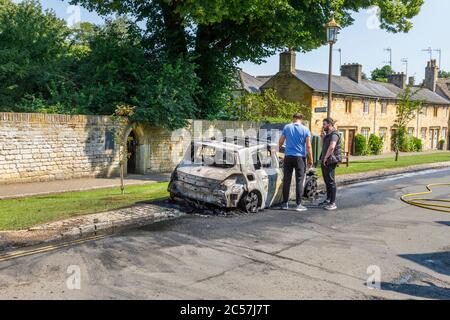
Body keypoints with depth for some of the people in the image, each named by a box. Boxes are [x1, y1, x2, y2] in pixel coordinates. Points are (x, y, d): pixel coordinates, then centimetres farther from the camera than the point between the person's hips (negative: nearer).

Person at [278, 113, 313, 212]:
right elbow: (308, 146, -6)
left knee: (286, 180, 7)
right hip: (300, 157, -2)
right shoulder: (305, 130, -2)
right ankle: (298, 204, 1)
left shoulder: (287, 127, 3)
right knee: (299, 180, 2)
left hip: (288, 156, 2)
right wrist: (310, 159, 1)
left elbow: (281, 141, 9)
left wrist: (280, 148, 29)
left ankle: (285, 203, 10)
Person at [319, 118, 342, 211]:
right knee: (327, 181, 16)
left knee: (331, 181, -7)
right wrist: (322, 138, 8)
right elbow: (322, 146, 23)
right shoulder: (327, 134, 18)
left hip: (330, 161, -10)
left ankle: (333, 203, -4)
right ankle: (328, 200, 26)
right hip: (325, 161, 10)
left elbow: (331, 147, -26)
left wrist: (325, 158, -21)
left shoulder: (334, 134, -13)